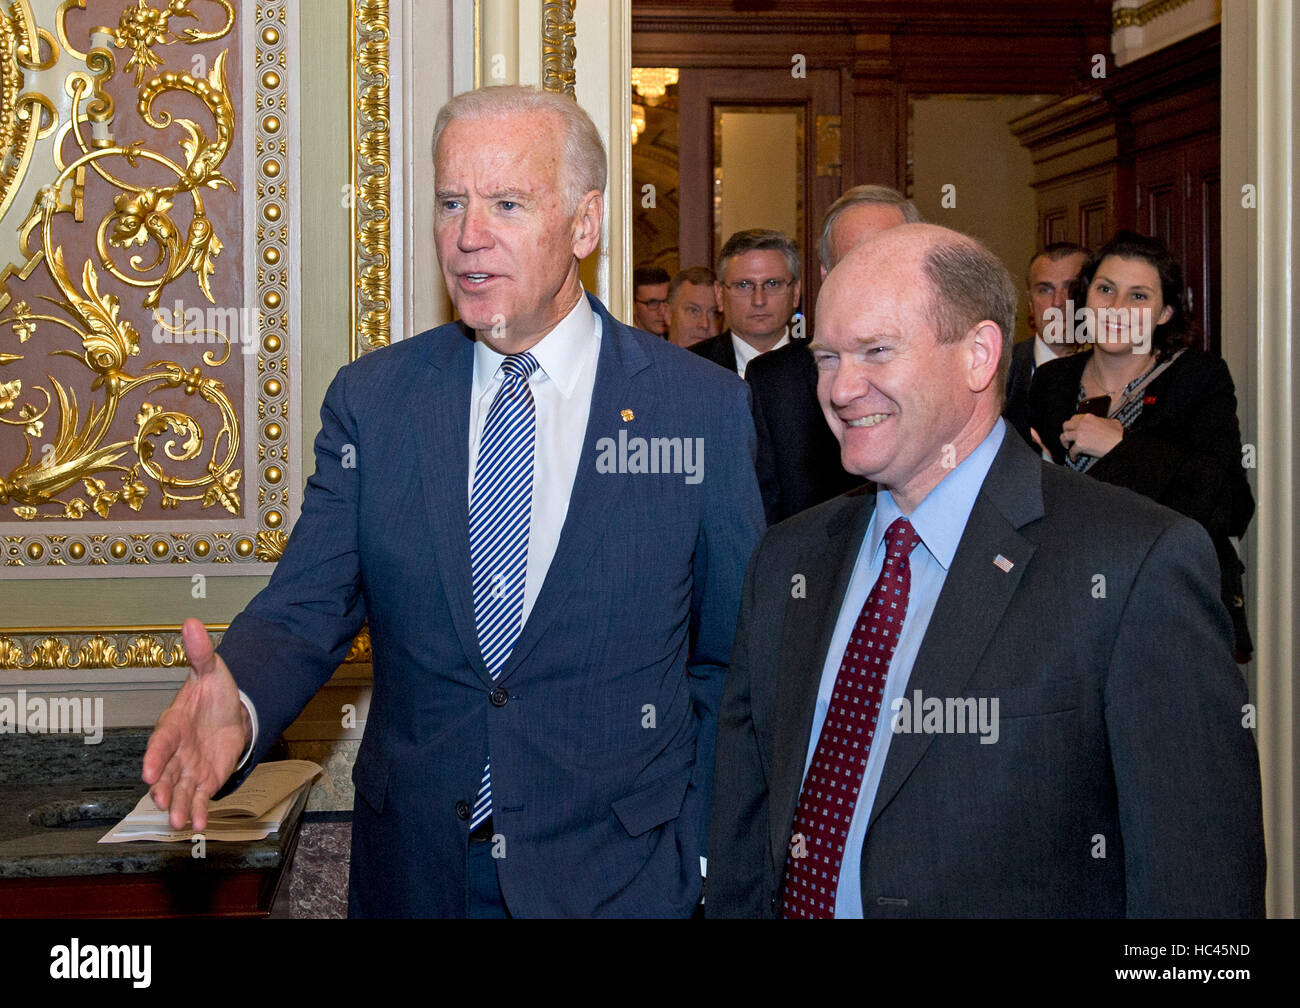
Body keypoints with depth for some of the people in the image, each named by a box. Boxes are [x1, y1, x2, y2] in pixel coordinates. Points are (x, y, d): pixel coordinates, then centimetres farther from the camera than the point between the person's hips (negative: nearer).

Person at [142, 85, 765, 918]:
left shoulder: (705, 409, -7)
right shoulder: (369, 401, 0)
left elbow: (731, 659, -1)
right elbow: (305, 611, -5)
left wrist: (703, 848, -4)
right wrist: (237, 703, -26)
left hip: (620, 873, -2)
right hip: (415, 871, 2)